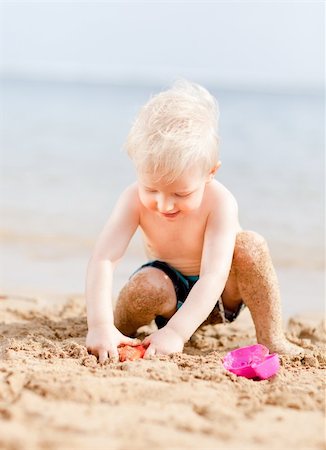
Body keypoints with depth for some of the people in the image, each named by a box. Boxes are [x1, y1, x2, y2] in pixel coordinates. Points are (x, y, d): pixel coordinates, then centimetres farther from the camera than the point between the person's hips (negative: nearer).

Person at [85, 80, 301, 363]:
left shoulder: (219, 202, -30)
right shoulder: (136, 200, -24)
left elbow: (213, 275, -39)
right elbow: (103, 259, -32)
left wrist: (176, 331, -51)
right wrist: (100, 326, -47)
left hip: (218, 296, 0)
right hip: (170, 289, 1)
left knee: (250, 245, -31)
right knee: (147, 285, -35)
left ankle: (271, 340, -17)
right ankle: (121, 332, -2)